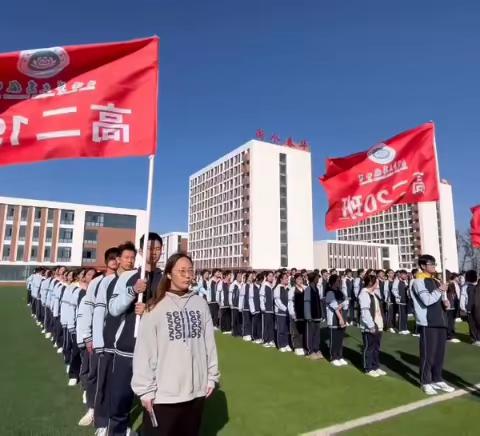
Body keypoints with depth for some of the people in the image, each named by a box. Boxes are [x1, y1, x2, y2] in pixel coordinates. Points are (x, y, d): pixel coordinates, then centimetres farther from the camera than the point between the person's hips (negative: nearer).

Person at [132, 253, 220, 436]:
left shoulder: (200, 303, 0)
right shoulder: (156, 307, -10)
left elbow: (209, 342, 4)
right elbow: (145, 350, -9)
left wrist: (212, 376, 6)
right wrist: (146, 389, -8)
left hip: (196, 390, 4)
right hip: (163, 393, -3)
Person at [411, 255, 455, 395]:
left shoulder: (436, 281, 16)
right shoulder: (419, 281, -10)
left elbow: (440, 298, 20)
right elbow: (427, 300, -20)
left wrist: (445, 301, -1)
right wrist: (440, 291, -13)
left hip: (440, 321, 8)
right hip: (427, 323, -8)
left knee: (440, 353, 13)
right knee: (428, 354, -1)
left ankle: (437, 380, 24)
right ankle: (426, 382, 9)